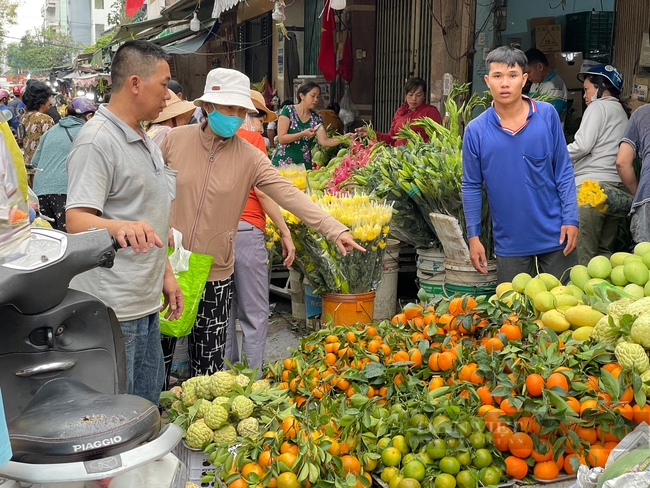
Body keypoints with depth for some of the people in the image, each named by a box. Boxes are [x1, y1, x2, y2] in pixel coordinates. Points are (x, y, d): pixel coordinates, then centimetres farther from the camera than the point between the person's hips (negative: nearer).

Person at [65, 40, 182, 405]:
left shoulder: (146, 142, 16)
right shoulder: (97, 140, -14)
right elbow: (77, 221, -24)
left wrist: (166, 274, 19)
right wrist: (120, 227, -43)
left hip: (147, 304, 9)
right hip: (112, 309, -9)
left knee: (148, 404, 17)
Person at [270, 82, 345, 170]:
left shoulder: (316, 118, 5)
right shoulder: (288, 111, -5)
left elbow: (324, 142, -5)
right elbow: (281, 138, -12)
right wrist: (303, 134, -22)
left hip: (304, 165, 3)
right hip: (282, 163, -3)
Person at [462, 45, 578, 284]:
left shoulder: (547, 115, -5)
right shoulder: (476, 130, -5)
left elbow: (563, 171, 0)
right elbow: (471, 186, 1)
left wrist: (570, 219, -6)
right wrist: (473, 236, 0)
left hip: (555, 236, 0)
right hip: (509, 244, 0)